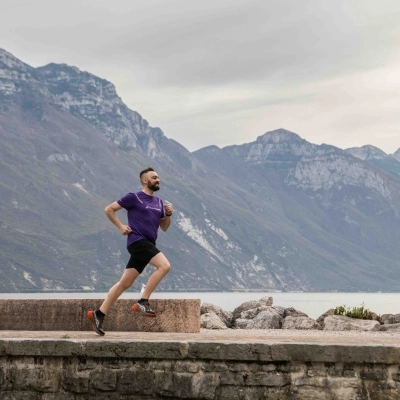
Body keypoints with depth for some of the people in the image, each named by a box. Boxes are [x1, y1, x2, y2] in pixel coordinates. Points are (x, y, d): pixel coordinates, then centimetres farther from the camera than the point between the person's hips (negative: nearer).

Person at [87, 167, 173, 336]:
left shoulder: (158, 202, 18)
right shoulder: (134, 198, -2)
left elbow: (164, 227, 23)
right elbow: (109, 209, 2)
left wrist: (168, 214, 4)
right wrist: (121, 226, -4)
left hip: (148, 244, 7)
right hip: (138, 240, -7)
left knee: (125, 283, 5)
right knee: (164, 265, -24)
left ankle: (99, 314, 9)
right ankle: (143, 302, -19)